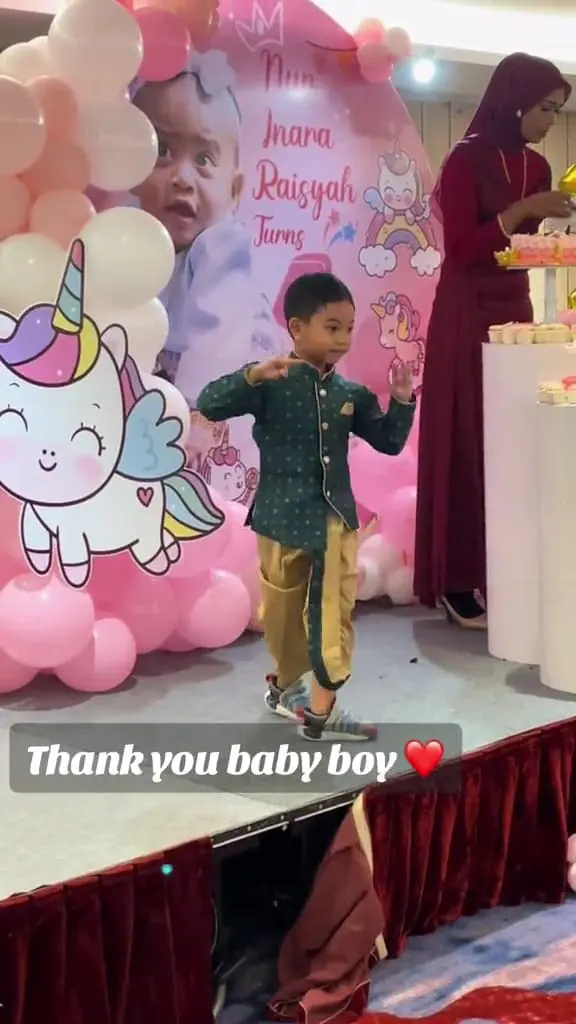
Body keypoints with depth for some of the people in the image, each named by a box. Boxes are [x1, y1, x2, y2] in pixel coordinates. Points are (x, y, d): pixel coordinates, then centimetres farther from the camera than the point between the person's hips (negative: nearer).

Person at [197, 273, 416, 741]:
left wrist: (402, 401, -6)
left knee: (335, 612, 3)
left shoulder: (351, 393, 0)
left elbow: (388, 442, 9)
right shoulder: (271, 385, -13)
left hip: (335, 518, 3)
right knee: (284, 611, 14)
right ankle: (287, 682, 37)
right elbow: (209, 405, -22)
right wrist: (253, 375, -35)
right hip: (283, 517, -3)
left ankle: (321, 708, 14)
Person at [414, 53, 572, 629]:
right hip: (467, 314, -7)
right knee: (468, 442, -4)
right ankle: (458, 583, 2)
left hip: (516, 308, 7)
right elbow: (462, 249, -16)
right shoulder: (466, 160, -10)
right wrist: (524, 208, -19)